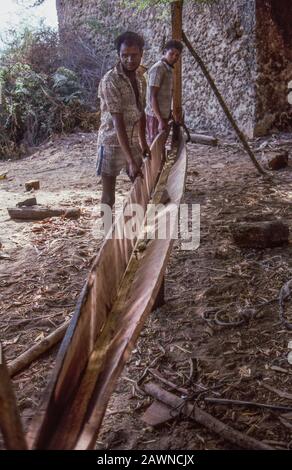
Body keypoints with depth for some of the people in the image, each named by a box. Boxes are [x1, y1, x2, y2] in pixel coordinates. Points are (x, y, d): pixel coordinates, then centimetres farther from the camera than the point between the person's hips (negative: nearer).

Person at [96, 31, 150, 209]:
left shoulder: (140, 79, 5)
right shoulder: (110, 80, -20)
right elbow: (118, 122, -26)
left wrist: (143, 143, 15)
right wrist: (131, 161, -31)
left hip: (133, 143, 8)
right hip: (112, 144, -7)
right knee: (108, 197, 0)